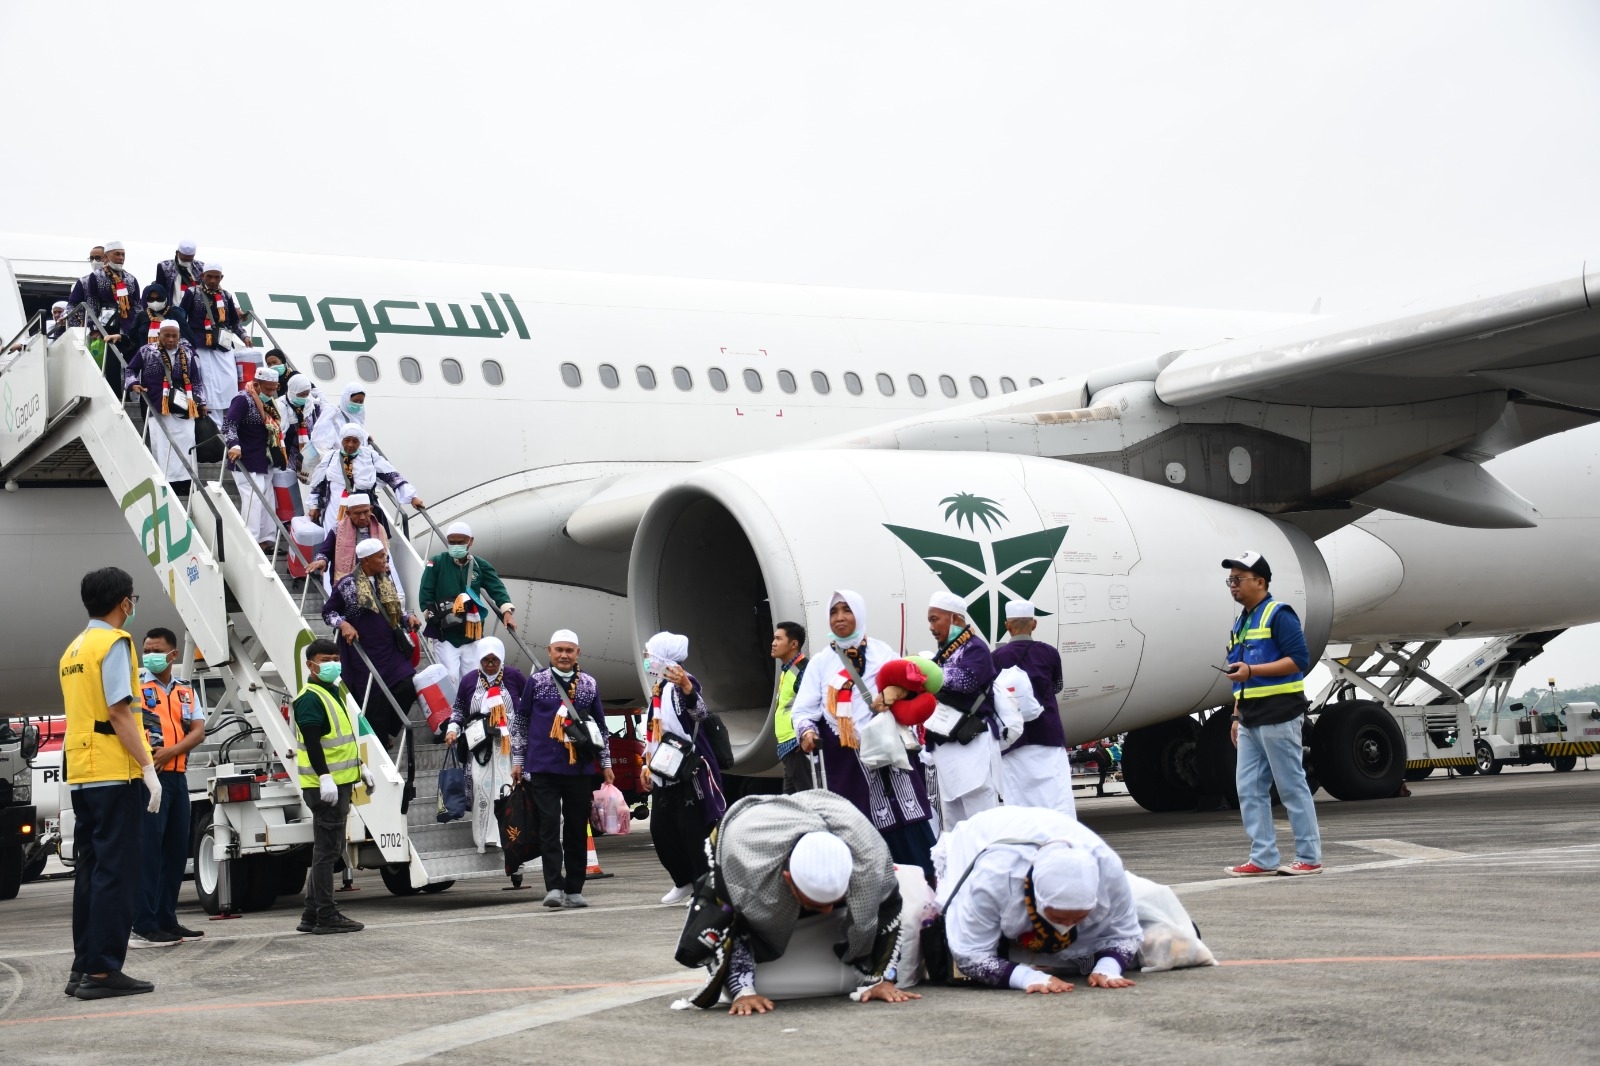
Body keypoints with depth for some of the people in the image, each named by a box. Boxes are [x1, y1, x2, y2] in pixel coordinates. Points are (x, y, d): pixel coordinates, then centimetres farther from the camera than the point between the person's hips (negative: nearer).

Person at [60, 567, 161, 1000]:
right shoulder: (113, 643, -8)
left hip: (81, 776, 8)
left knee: (91, 872, 11)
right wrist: (148, 767, -16)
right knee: (116, 871, -7)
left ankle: (84, 968, 12)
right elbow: (118, 712, -15)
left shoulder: (74, 648, 17)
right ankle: (103, 970, -9)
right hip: (115, 773, -8)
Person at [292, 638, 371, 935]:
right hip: (325, 786, -10)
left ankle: (312, 915, 19)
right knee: (327, 850, -7)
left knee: (328, 850, 13)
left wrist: (361, 767, 26)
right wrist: (325, 777, -29)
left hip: (339, 784, 10)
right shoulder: (309, 698, -12)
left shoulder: (332, 693, 19)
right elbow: (312, 742, -22)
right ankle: (326, 916, -5)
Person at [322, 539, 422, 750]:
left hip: (390, 649, 5)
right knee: (373, 699, -3)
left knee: (407, 687, -8)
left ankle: (386, 731, 13)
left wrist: (407, 618, 1)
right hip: (364, 652, -5)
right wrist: (343, 624, -18)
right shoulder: (347, 584, -9)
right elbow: (328, 611, -1)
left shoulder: (387, 582, 8)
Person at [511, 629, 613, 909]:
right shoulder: (536, 682, 3)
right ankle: (554, 887, -12)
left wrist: (605, 763, 15)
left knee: (577, 829, 4)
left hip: (579, 768, 2)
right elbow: (519, 721, 8)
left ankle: (574, 890, 10)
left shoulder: (589, 685, 9)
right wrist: (517, 760, 6)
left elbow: (600, 725, 16)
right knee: (549, 826, -10)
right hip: (543, 768, -2)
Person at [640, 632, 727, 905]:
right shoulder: (659, 687, 16)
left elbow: (699, 712, -31)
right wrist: (647, 764, 24)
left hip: (688, 772, -10)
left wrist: (687, 688, -50)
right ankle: (684, 881, 25)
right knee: (660, 830, 11)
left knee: (692, 832, -7)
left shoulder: (682, 683, -13)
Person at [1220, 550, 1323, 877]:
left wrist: (1251, 670, -22)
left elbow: (1299, 659, -17)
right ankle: (1263, 858, 9)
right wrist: (1237, 716, 19)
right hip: (1251, 721, 9)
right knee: (1249, 790, 5)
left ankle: (1309, 857, 3)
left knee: (1292, 787, -4)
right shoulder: (1241, 622, 19)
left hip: (1278, 717, -9)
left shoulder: (1279, 614, -8)